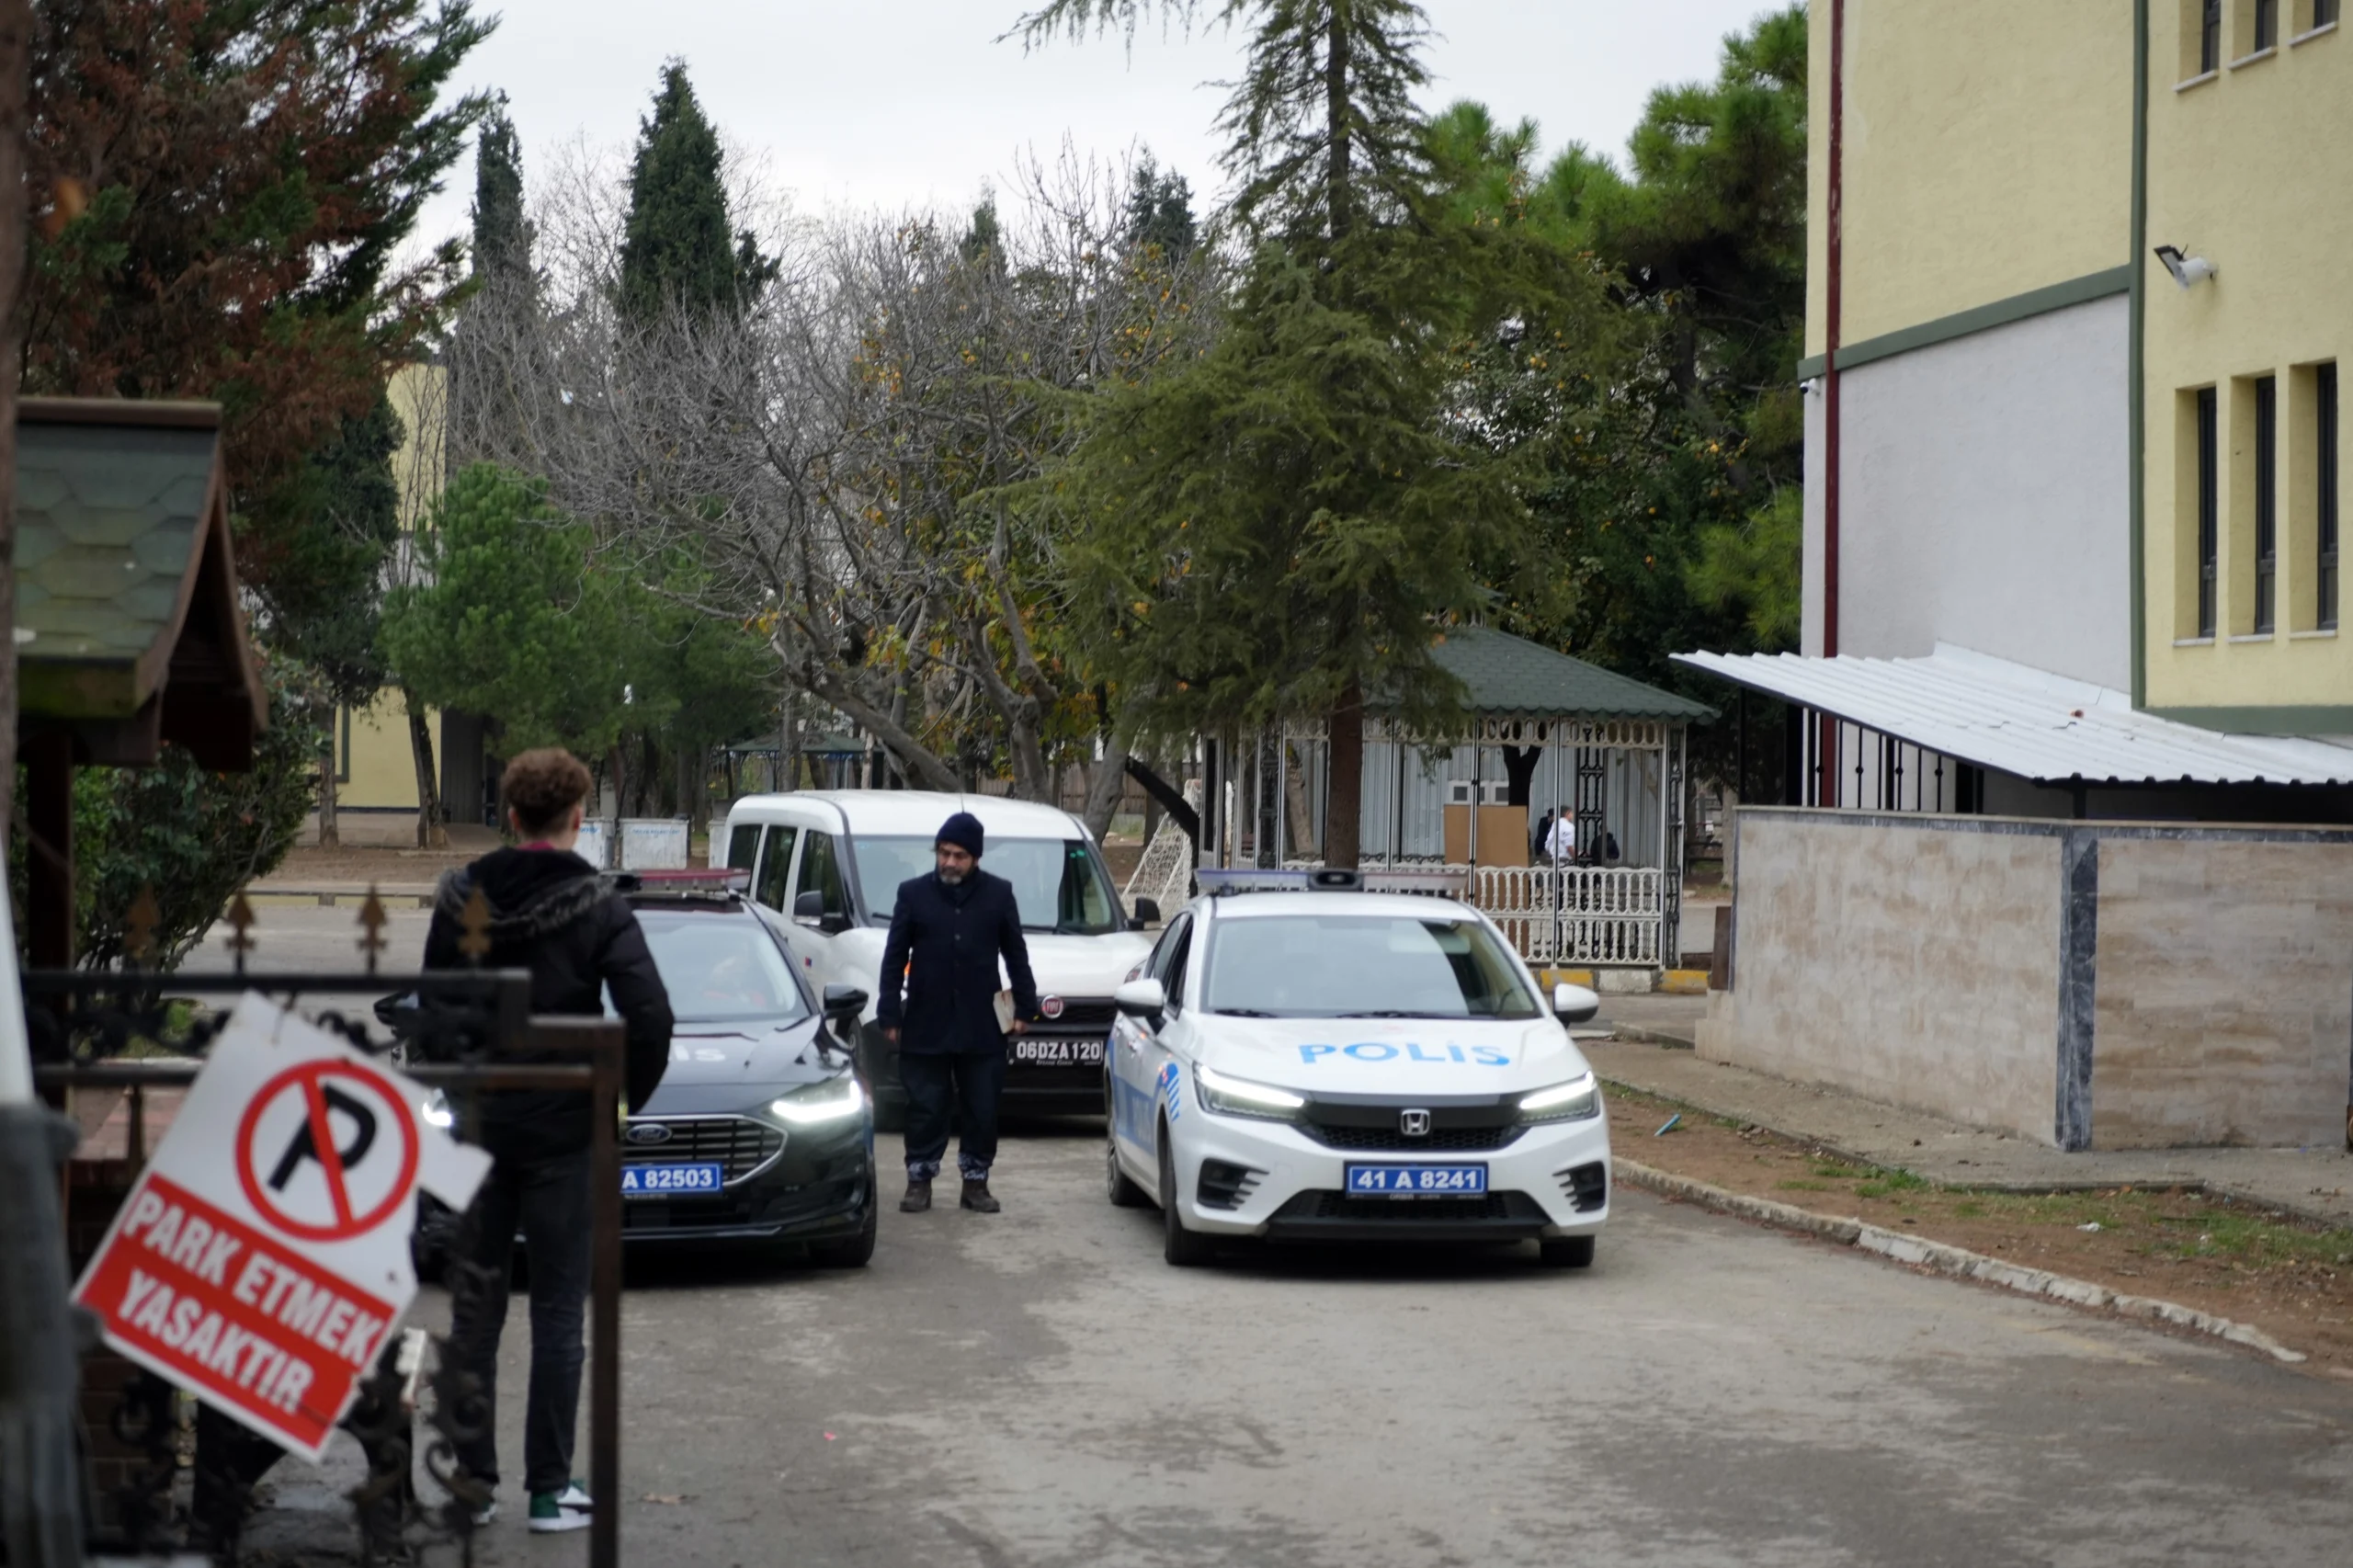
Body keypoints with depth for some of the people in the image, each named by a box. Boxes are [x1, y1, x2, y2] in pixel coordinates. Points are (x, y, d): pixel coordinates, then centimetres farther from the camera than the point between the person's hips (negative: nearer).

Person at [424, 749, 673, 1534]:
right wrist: (624, 1100, -3)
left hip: (477, 1125, 3)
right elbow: (650, 1017, -17)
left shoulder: (459, 900, 2)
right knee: (558, 1311, 4)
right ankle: (549, 1489, 6)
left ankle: (471, 1480, 14)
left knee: (474, 1307, 11)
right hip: (561, 1131, -3)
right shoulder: (596, 909, -10)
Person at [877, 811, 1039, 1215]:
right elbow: (894, 958, 4)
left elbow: (1016, 955, 9)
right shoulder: (914, 893, 2)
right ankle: (919, 1180, 14)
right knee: (925, 1108, 3)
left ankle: (976, 1181, 16)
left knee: (983, 1109, 4)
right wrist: (889, 1015, 0)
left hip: (981, 1026, 1)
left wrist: (1025, 1007, 5)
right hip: (926, 1024, -1)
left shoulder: (998, 894, 4)